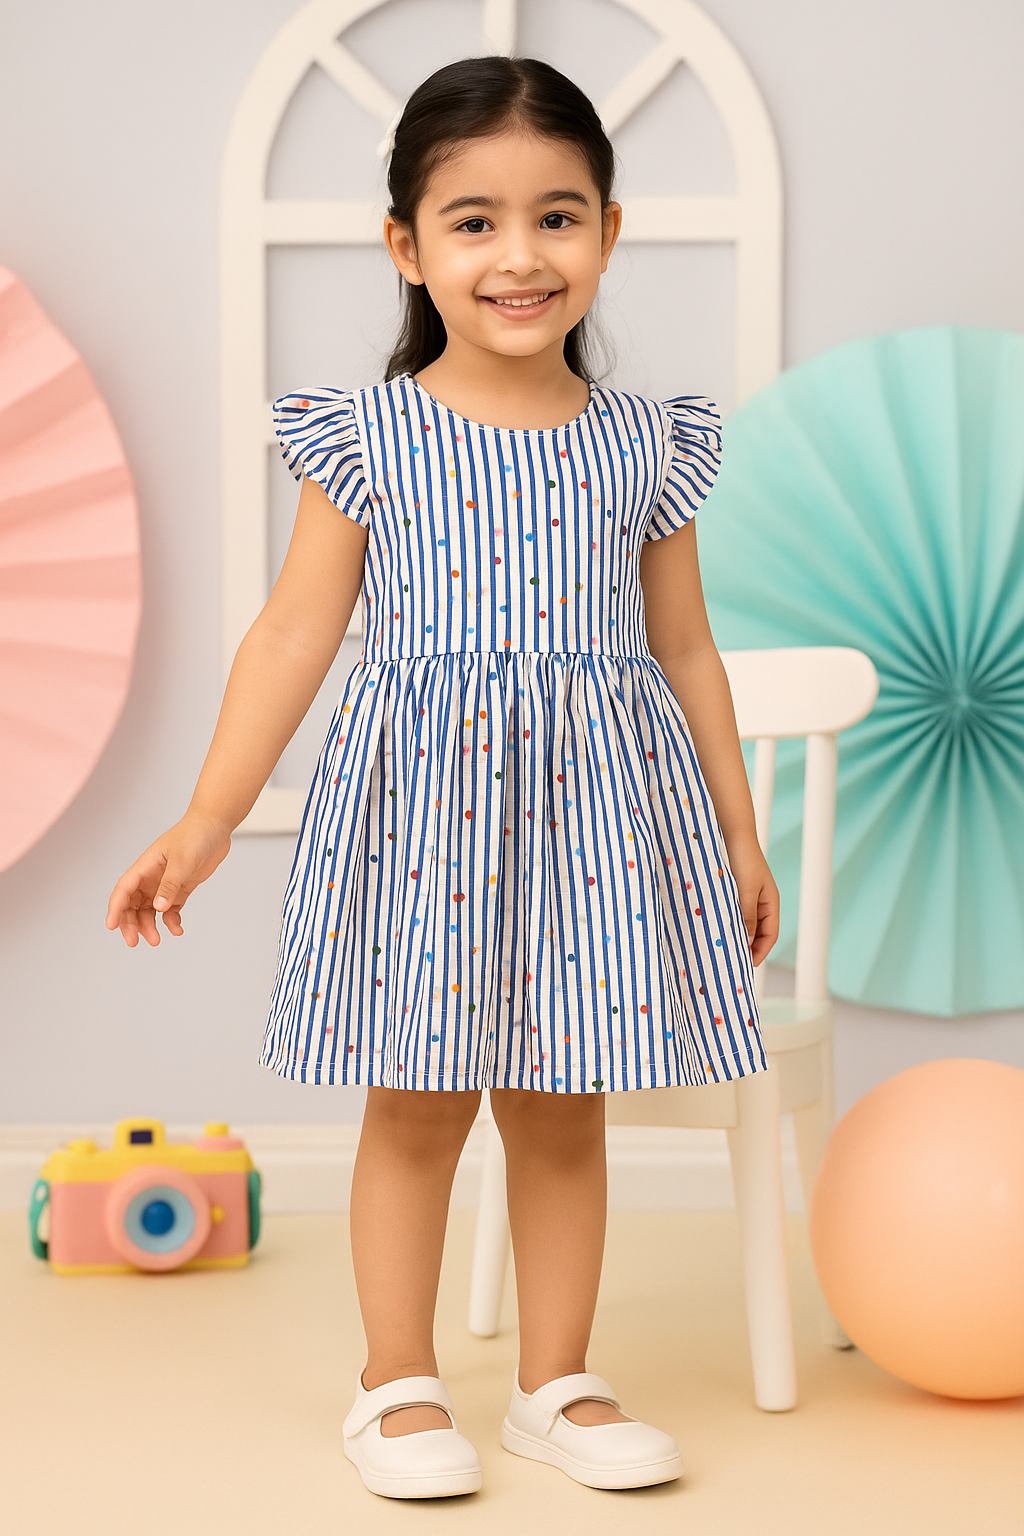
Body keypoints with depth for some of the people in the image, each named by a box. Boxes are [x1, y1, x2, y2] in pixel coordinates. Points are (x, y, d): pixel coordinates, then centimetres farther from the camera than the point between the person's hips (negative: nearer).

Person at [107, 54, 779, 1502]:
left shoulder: (648, 446, 5)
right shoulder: (368, 437, -3)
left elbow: (683, 648, 11)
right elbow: (297, 632, -4)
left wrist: (739, 834, 13)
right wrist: (207, 820, -9)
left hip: (597, 809, 2)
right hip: (423, 804, -2)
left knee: (563, 1109, 9)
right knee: (419, 1107, 5)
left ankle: (557, 1384, 22)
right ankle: (399, 1385, 19)